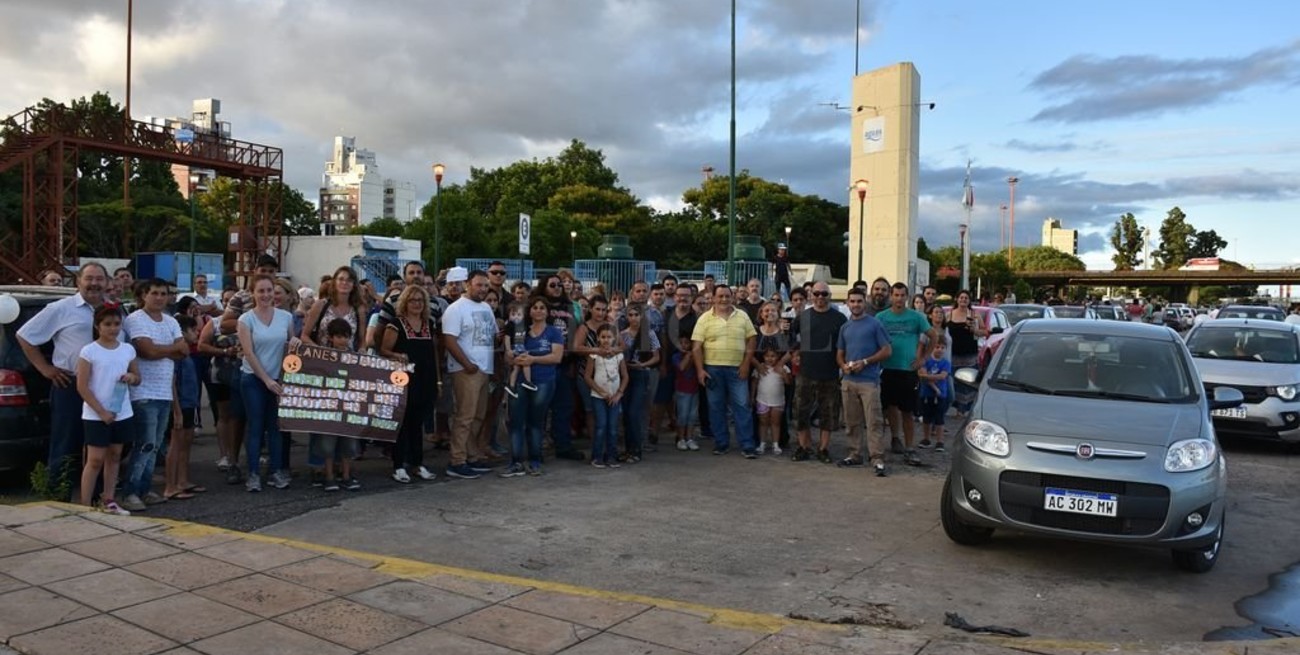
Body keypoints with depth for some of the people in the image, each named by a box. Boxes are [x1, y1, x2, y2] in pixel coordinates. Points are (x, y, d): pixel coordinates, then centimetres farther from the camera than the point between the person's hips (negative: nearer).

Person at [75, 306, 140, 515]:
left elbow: (137, 377, 17)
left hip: (122, 413, 5)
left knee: (114, 456, 11)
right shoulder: (89, 351, -8)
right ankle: (85, 505, 5)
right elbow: (82, 387, -10)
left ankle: (108, 501, 20)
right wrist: (101, 411, -14)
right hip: (95, 415, -5)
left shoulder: (128, 349, 5)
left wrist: (132, 377, -8)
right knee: (95, 460, -3)